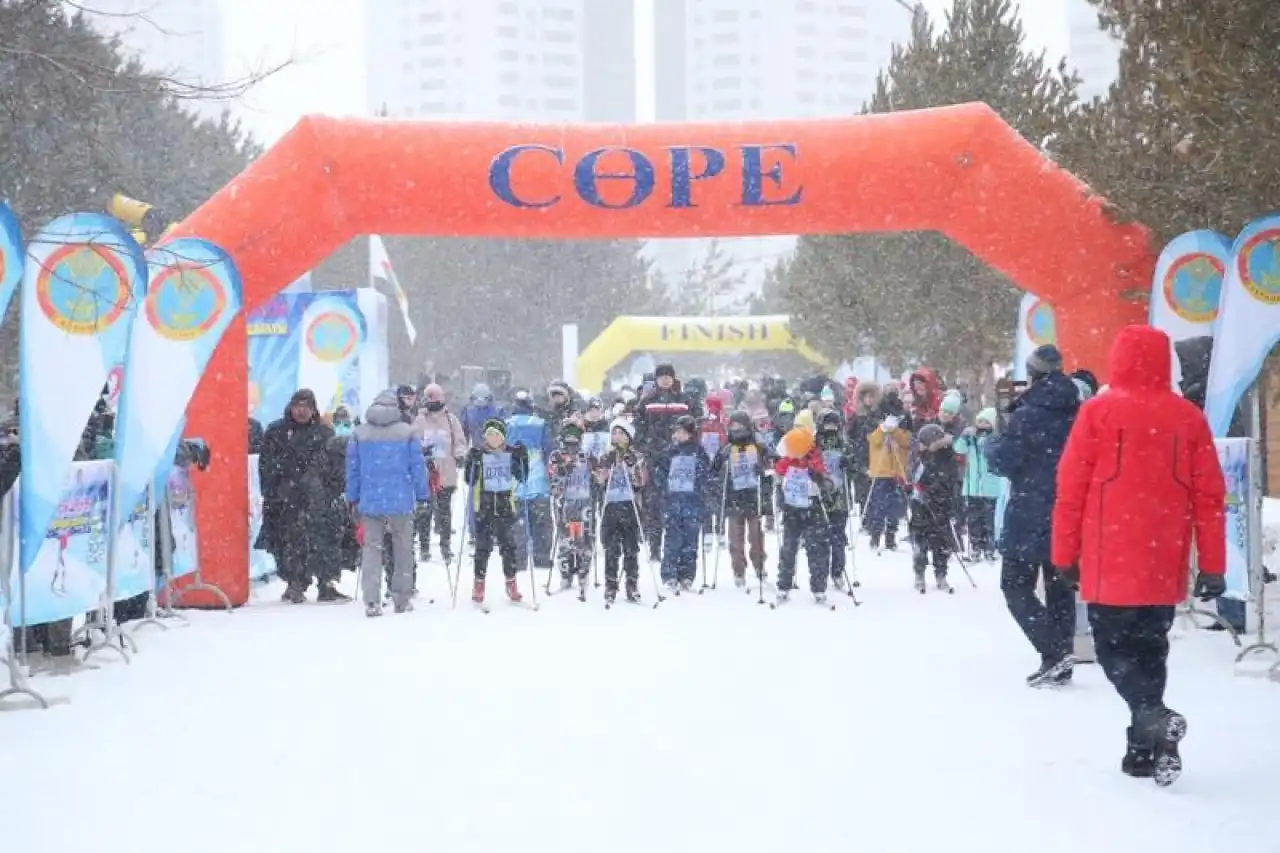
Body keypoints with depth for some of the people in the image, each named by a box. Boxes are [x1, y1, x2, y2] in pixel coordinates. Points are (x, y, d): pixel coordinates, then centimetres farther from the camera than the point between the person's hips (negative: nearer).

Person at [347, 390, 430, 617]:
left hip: (370, 502, 1)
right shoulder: (408, 432, -3)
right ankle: (402, 599, 14)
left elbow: (352, 469, 6)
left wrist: (353, 499, 15)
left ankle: (371, 601, -7)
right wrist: (423, 496, 9)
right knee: (403, 549, 11)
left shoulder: (359, 433, 2)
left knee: (371, 549, 4)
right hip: (401, 502, -1)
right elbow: (418, 467, 0)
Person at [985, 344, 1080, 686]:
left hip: (1030, 517, -6)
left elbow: (1002, 462, -13)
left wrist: (992, 444, 6)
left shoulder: (1026, 416, -14)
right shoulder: (1078, 414, 6)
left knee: (1017, 585, 0)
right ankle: (1060, 663, 12)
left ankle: (1054, 652, -15)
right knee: (1060, 587, 13)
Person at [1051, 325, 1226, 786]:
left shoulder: (1099, 411, -5)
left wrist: (1065, 554, 5)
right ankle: (1144, 749, 15)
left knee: (1113, 645, 2)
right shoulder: (1188, 418, 3)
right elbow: (1209, 495, 4)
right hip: (1165, 566, 4)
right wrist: (1212, 565, 9)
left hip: (1111, 561, -3)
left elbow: (1071, 487, -4)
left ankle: (1153, 717, -23)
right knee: (1149, 646, 15)